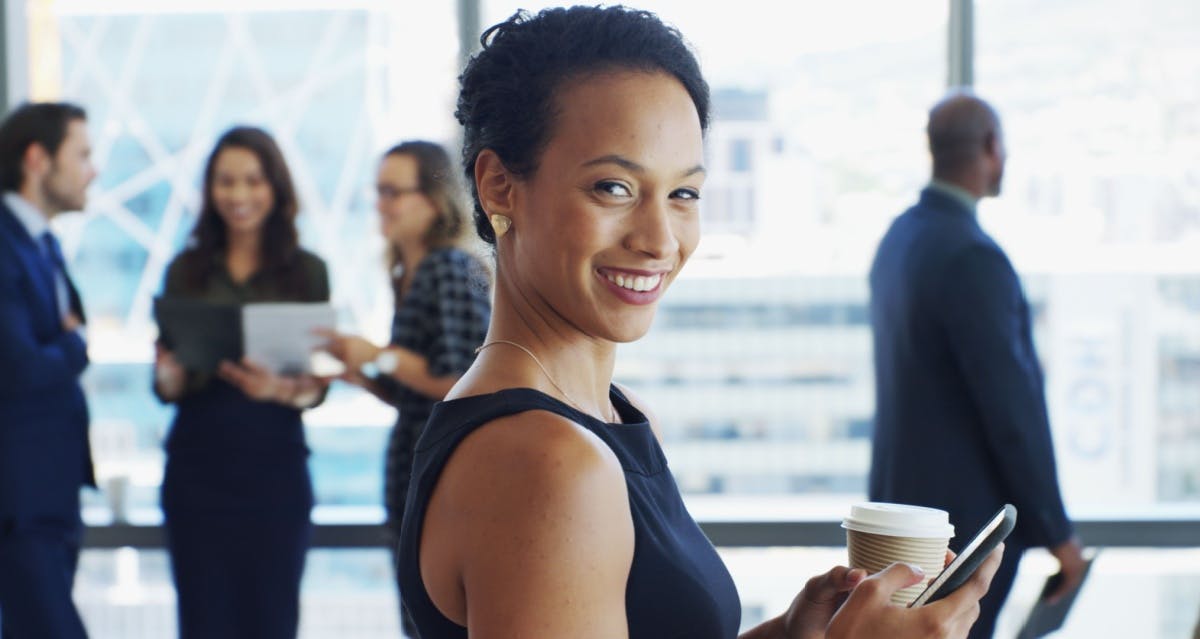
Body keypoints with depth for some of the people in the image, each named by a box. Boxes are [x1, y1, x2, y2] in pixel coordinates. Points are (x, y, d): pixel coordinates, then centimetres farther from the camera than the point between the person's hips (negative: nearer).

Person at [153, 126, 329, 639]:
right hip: (197, 464, 1)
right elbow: (165, 387, 6)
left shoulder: (305, 271, 5)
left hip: (275, 464, -1)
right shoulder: (187, 270, 7)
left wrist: (279, 388, -21)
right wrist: (171, 372, -17)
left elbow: (316, 386, 1)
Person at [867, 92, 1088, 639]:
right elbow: (1011, 407, -22)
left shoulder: (899, 238, 7)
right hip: (965, 512, -9)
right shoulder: (971, 256, -22)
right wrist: (1056, 531, -14)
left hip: (906, 491, 9)